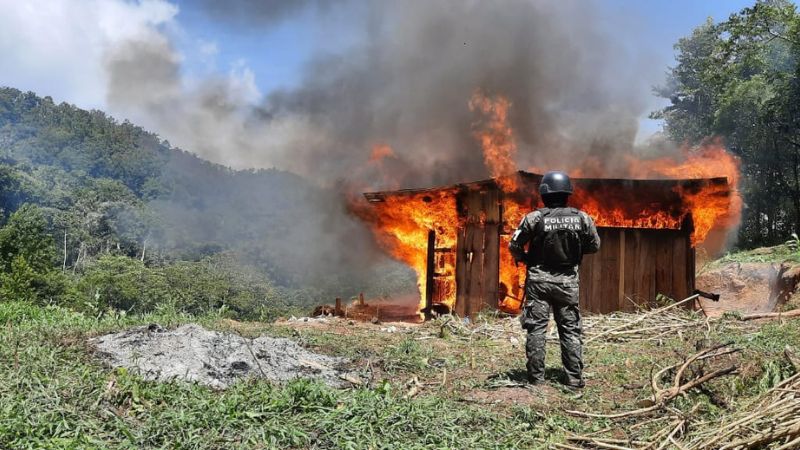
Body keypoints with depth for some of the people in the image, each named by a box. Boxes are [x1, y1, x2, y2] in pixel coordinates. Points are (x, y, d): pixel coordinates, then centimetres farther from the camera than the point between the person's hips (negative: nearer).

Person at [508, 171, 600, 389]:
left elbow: (514, 246, -8)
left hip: (539, 279, -2)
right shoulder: (581, 218, -5)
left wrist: (523, 258, 11)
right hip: (568, 280, 2)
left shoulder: (534, 218, -13)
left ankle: (536, 376, 8)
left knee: (536, 328, 6)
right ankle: (574, 378, 11)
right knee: (570, 330, 11)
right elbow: (595, 246, 7)